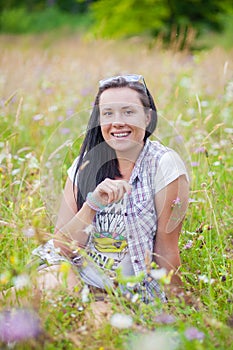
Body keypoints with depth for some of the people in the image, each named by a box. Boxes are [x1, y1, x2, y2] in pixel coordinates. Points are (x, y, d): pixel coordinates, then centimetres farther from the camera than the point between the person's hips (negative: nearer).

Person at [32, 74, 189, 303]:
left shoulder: (164, 164, -10)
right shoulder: (85, 165, 1)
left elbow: (166, 252, -6)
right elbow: (63, 248, -6)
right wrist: (92, 204, -20)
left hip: (136, 291, -2)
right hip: (81, 282, 3)